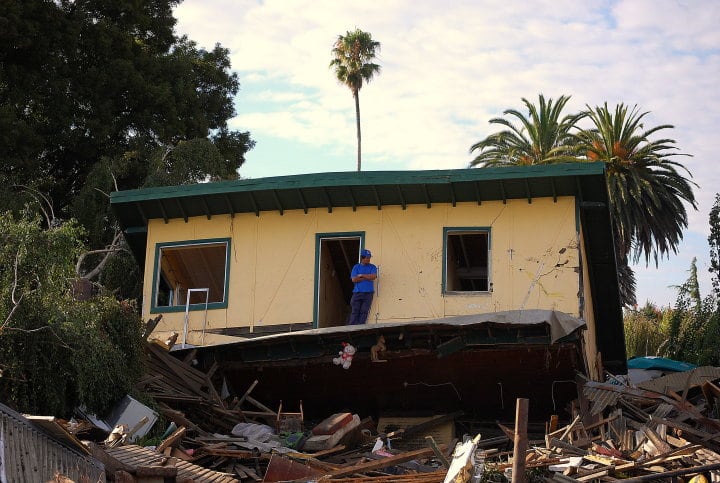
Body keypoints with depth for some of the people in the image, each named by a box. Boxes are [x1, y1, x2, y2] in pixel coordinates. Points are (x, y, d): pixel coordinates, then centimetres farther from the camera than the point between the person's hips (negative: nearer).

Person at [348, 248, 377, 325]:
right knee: (355, 312, -6)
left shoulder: (372, 267, 12)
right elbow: (354, 279, -3)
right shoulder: (356, 267, 11)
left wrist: (361, 275, -2)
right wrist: (367, 278, -3)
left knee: (364, 311, -6)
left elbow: (373, 276, -7)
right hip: (357, 293, 0)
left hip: (368, 293, 0)